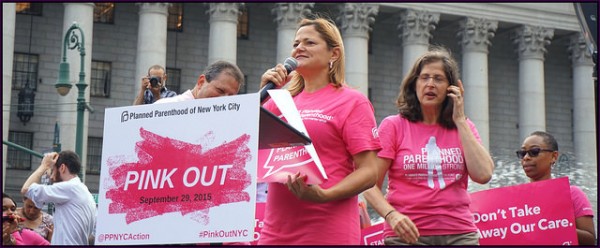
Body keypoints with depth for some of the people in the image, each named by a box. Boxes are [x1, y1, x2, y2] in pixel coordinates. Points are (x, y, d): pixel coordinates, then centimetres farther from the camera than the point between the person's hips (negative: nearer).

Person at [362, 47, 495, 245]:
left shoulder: (463, 127, 11)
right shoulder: (393, 126, 3)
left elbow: (483, 175, -5)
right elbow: (371, 185, -2)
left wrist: (460, 121, -1)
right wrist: (391, 215, -21)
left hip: (459, 234, 2)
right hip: (407, 235, -2)